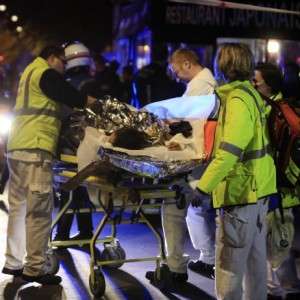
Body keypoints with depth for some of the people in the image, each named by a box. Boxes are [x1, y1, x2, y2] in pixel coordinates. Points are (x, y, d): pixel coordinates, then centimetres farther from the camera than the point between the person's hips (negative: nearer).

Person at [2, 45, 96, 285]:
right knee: (39, 210, -8)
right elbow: (73, 98, -7)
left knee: (19, 207, 11)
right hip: (34, 149, -10)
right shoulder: (46, 74, -3)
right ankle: (35, 268, -8)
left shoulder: (29, 73, 26)